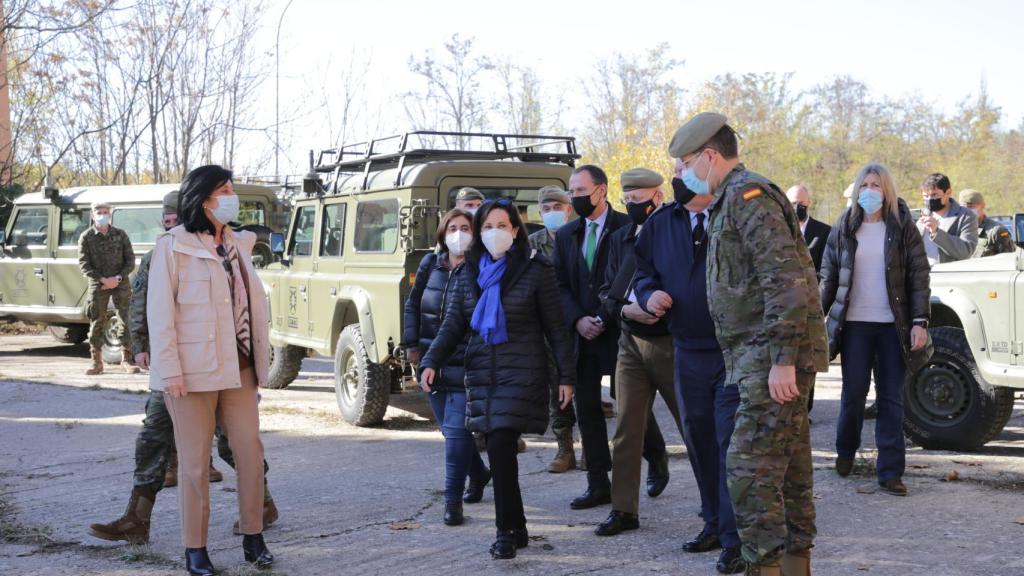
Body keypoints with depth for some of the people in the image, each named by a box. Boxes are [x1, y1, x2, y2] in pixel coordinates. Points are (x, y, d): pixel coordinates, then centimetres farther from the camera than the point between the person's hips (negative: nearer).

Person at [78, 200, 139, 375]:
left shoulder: (120, 234, 6)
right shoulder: (86, 237, 2)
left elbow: (130, 260, 5)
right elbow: (84, 264, -3)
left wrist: (118, 278, -10)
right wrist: (103, 280, -14)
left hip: (121, 283, 1)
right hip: (97, 285, -1)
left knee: (126, 320, -1)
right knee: (97, 323, 0)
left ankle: (126, 360, 6)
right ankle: (96, 362, 7)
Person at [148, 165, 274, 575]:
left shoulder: (239, 245, 13)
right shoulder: (173, 247, -5)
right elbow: (160, 314, -9)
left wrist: (260, 358, 10)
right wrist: (170, 372, -15)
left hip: (239, 368, 5)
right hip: (192, 371, -5)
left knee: (250, 450, 4)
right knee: (195, 461, 2)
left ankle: (253, 537, 18)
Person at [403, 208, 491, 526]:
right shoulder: (430, 264, 6)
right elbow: (413, 305, 14)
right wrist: (413, 344, 7)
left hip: (466, 366, -6)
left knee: (457, 430, -10)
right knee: (449, 427, 16)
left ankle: (453, 499, -2)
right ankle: (478, 473, 40)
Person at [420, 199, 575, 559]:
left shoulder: (536, 270, -2)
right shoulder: (469, 272, 10)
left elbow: (555, 327, -1)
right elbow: (453, 325, 8)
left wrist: (566, 375, -5)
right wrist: (432, 361, -7)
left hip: (521, 374, -4)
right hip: (481, 373, 5)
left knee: (501, 448, -14)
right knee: (497, 451, 5)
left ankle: (508, 531, -4)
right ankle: (517, 528, 18)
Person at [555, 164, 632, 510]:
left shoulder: (628, 228, -5)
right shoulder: (566, 235, 12)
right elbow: (561, 285, 10)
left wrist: (605, 318, -12)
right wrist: (577, 319, -6)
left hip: (619, 332, -5)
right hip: (583, 336, 5)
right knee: (587, 410, 6)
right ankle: (598, 485, 12)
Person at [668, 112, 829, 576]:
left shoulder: (747, 195, -12)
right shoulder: (731, 200, 21)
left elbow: (785, 279, -22)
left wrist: (782, 359, -24)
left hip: (772, 358, -11)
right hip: (765, 358, 11)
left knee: (749, 467, -11)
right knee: (787, 466, 14)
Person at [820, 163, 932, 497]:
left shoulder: (902, 227, 0)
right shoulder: (844, 228, 4)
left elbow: (919, 276, -2)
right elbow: (828, 277, 7)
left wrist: (919, 322, -10)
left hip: (893, 326, -1)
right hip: (855, 324, 1)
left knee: (891, 399, 2)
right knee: (853, 394, 7)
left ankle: (890, 472, 6)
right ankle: (845, 451, 31)